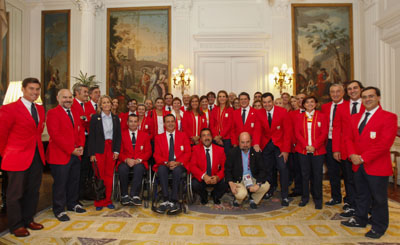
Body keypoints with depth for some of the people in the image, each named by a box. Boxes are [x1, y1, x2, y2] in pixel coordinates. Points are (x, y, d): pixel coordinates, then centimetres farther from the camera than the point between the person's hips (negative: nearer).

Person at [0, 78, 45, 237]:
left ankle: (28, 220, 32)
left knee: (33, 191, 16)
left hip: (37, 157, 6)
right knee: (16, 193, 8)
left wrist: (38, 149, 7)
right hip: (18, 158, -6)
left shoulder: (40, 109, 9)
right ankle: (16, 226, 24)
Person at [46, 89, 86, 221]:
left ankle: (72, 204, 31)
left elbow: (81, 131, 14)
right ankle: (59, 210, 17)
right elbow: (55, 135, -16)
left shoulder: (75, 113, 17)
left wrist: (80, 146, -3)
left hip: (75, 155, 7)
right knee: (60, 183, 2)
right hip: (60, 155, -7)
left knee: (74, 181, 14)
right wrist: (71, 150, -17)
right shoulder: (53, 113, -8)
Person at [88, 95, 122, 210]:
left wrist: (116, 151, 0)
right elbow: (91, 136, -2)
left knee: (109, 175, 5)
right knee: (99, 176, 0)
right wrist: (92, 153, -7)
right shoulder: (95, 117, 1)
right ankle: (99, 202, 12)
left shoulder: (115, 118, 9)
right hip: (99, 149, -2)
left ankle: (108, 200, 16)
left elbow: (118, 135, 9)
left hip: (111, 149, 3)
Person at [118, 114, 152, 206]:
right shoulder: (122, 135, 13)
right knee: (122, 169, -33)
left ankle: (134, 195, -28)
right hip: (125, 161, 0)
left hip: (139, 162, 0)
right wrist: (126, 159, -15)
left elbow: (148, 152, 7)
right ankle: (125, 195, -19)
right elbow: (119, 151, 5)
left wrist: (138, 160, -11)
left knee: (139, 168, -34)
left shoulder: (145, 135, 15)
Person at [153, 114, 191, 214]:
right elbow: (156, 155, 5)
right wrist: (166, 163, -16)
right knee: (161, 169, -33)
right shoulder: (159, 137, 15)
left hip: (179, 164, -1)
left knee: (177, 170, -35)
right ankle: (166, 200, -33)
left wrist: (178, 162, -15)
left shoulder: (183, 135, 13)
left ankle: (172, 201, -29)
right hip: (164, 164, 1)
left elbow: (188, 152, 4)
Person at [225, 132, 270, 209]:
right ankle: (238, 199, 9)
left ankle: (253, 199, 8)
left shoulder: (256, 152, -3)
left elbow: (263, 170, -5)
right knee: (241, 194, -31)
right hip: (238, 180, -2)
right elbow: (227, 170, -3)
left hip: (253, 179, 3)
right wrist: (231, 184, -20)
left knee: (266, 186, -23)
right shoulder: (233, 153, -6)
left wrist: (258, 184, -21)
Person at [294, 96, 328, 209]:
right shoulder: (299, 117, 8)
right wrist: (306, 145, -11)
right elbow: (297, 133, 2)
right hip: (302, 150, 1)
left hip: (318, 150, -1)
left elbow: (324, 133, -3)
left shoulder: (322, 116, 4)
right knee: (304, 174, 8)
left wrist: (314, 146, -13)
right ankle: (305, 197, 21)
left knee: (317, 175, 4)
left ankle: (317, 199, 19)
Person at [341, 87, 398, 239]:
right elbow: (349, 138, 11)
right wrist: (352, 155, -7)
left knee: (378, 198, 7)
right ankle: (360, 220, 35)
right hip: (358, 165, 6)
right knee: (361, 195, 19)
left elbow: (385, 143, -18)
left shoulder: (389, 117, -9)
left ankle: (379, 227, 24)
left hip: (377, 166, -6)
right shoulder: (355, 118, 12)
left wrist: (363, 157, -18)